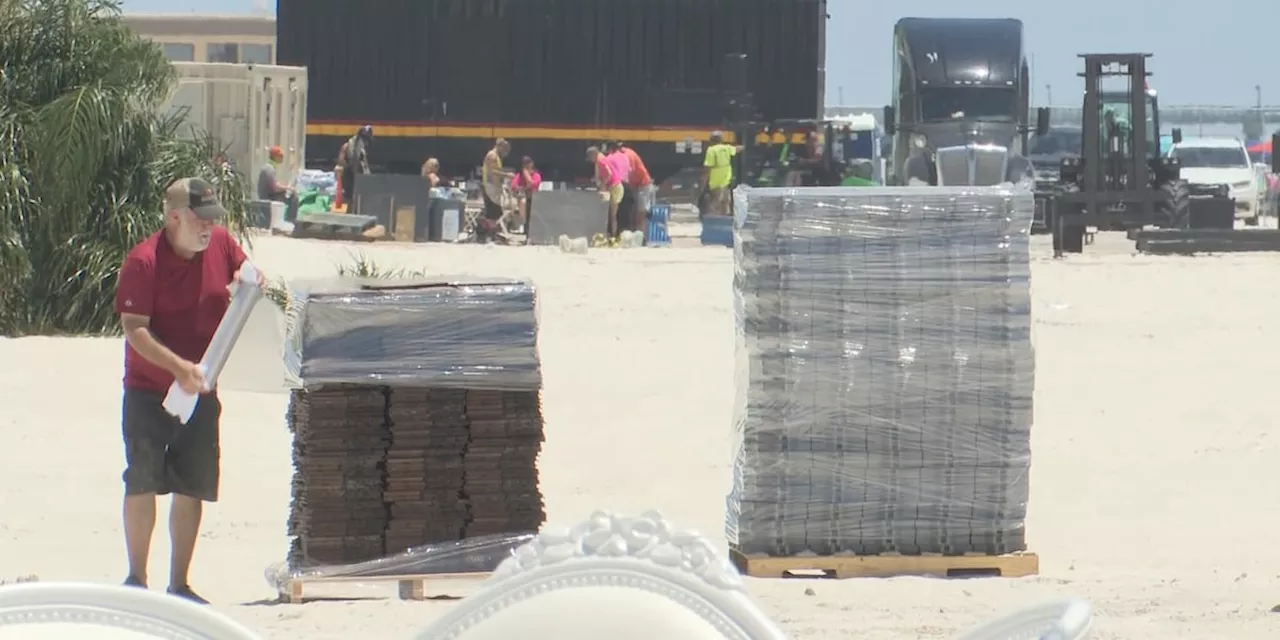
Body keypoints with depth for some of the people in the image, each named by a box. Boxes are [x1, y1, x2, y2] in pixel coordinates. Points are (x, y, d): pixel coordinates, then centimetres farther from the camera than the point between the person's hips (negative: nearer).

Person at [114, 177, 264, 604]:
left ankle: (179, 584, 15)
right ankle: (136, 579, 6)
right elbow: (134, 329, -20)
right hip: (148, 392, -5)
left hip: (200, 392, 5)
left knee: (192, 489, 7)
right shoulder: (144, 262, -17)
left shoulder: (220, 244, 0)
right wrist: (178, 367, -31)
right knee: (143, 484, -5)